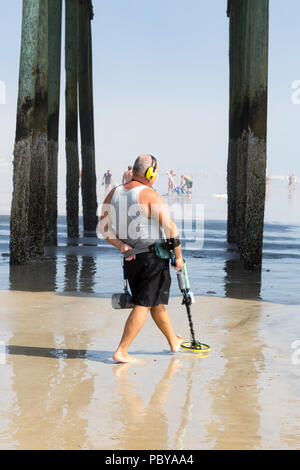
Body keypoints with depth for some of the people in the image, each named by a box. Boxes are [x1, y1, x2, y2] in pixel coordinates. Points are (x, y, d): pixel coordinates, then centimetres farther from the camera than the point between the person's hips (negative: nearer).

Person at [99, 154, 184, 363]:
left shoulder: (114, 194, 4)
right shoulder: (151, 196, -15)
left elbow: (103, 228, 3)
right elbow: (171, 229, -14)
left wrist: (121, 245, -4)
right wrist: (179, 257, -3)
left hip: (130, 258, 7)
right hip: (154, 257, -7)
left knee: (156, 302, 20)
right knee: (143, 305, 0)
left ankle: (174, 342, 36)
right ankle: (121, 352, -3)